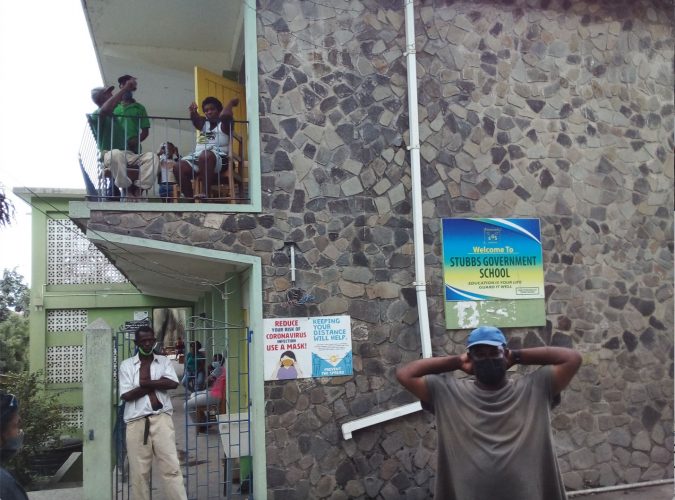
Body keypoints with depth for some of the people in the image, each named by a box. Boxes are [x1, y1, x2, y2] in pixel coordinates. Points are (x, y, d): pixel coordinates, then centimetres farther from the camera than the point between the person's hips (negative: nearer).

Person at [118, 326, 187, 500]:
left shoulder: (164, 361, 11)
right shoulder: (126, 365, 8)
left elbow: (173, 383, -6)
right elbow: (126, 395, -4)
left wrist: (146, 383, -6)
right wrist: (157, 384, -4)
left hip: (161, 418, 0)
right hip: (136, 421, 0)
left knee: (171, 467, -3)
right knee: (139, 471, 5)